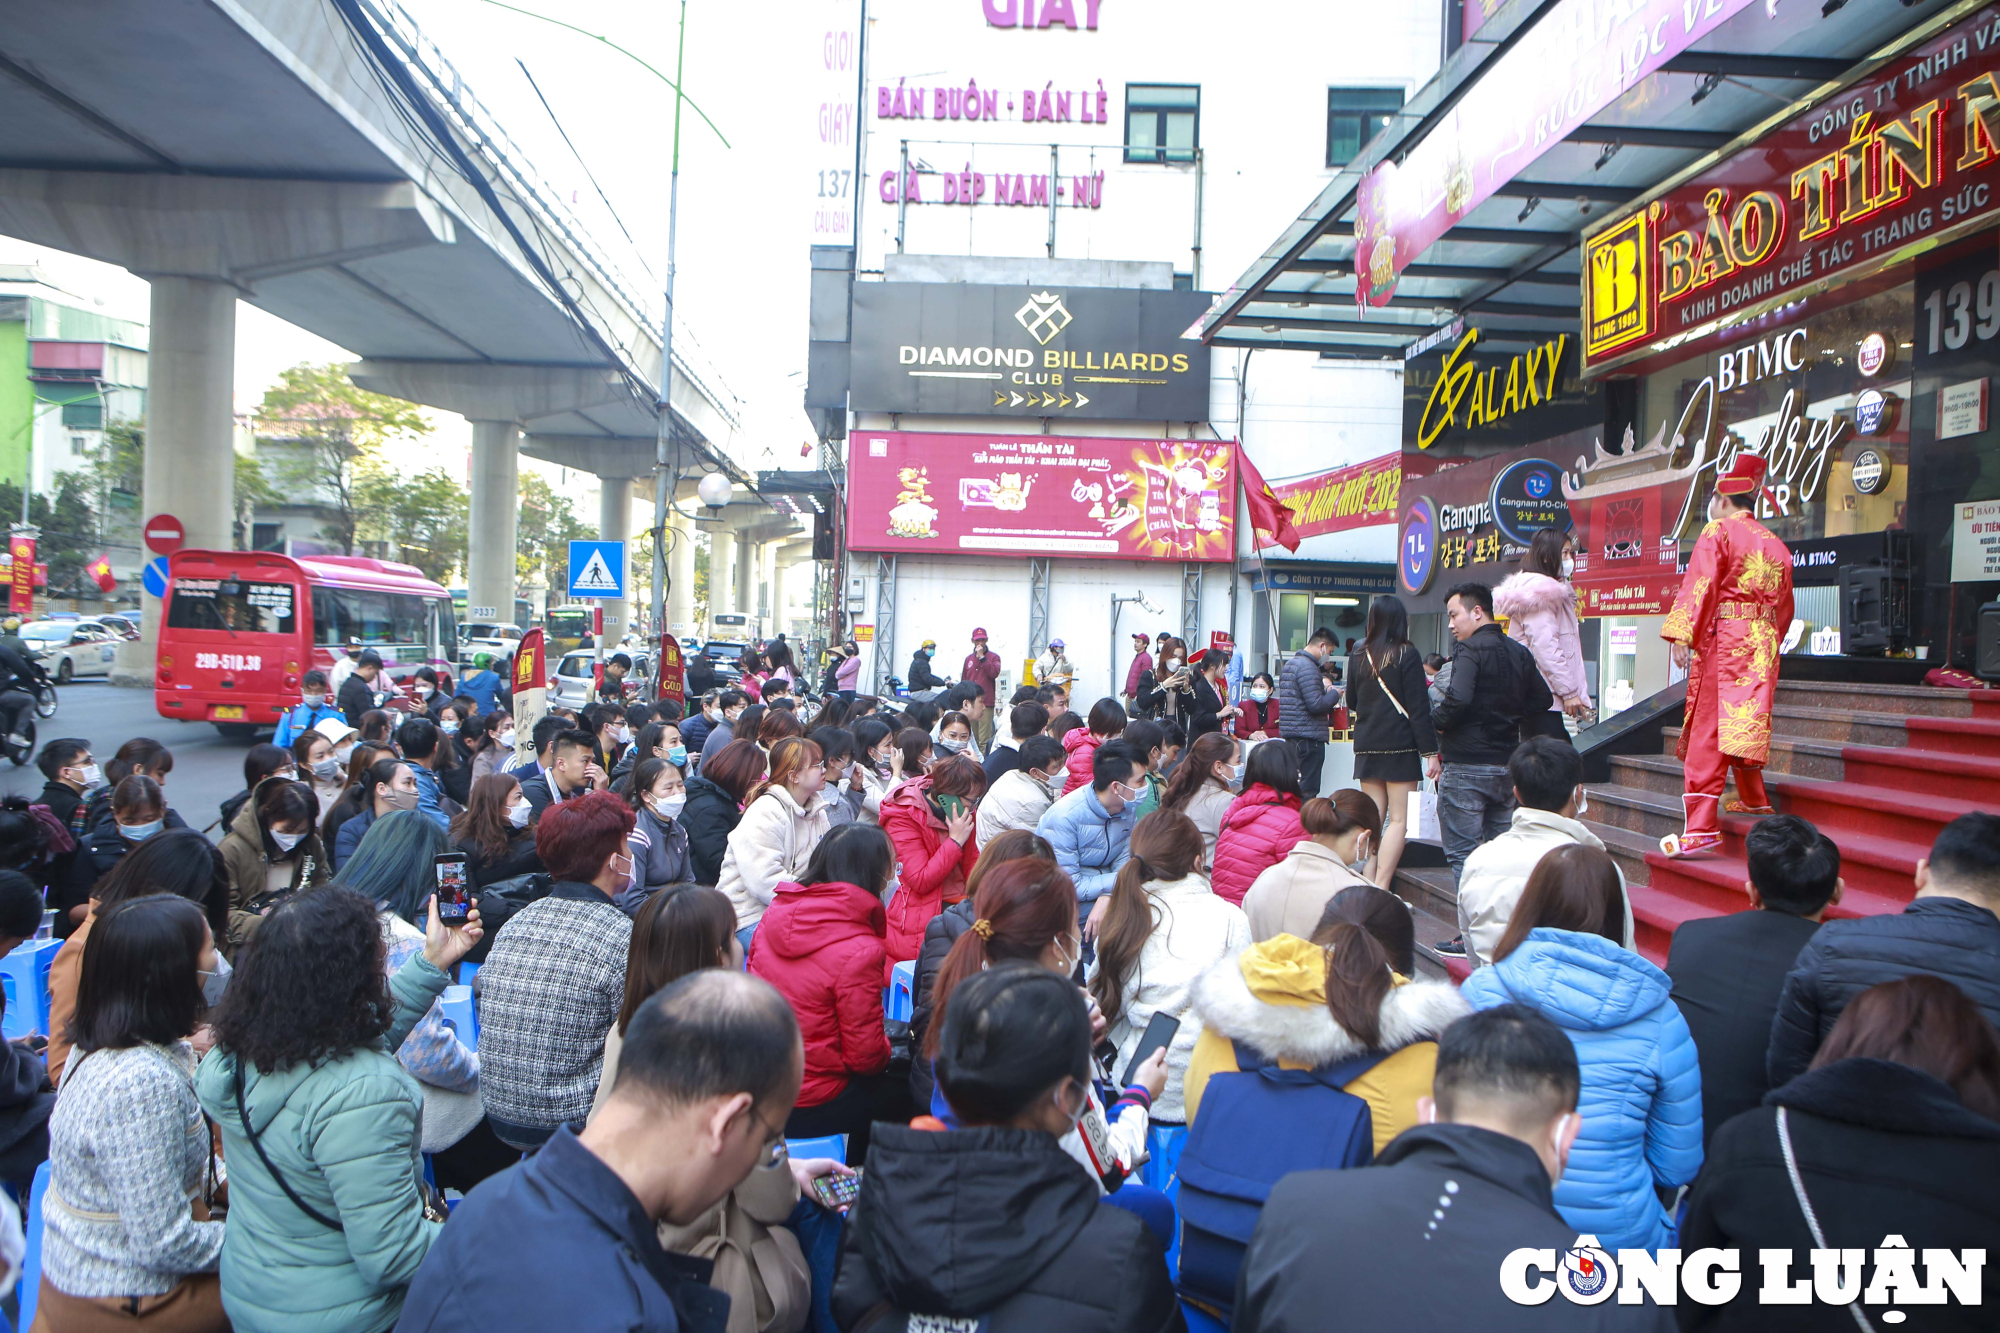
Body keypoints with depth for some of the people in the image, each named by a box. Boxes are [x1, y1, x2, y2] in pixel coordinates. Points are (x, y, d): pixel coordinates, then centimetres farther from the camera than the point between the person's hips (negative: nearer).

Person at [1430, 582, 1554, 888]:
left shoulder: (1470, 650, -13)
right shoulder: (1520, 653, 11)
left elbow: (1458, 701, -27)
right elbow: (1541, 699, 15)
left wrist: (1436, 720, -9)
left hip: (1466, 767, -8)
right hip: (1507, 765, 8)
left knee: (1462, 855, -2)